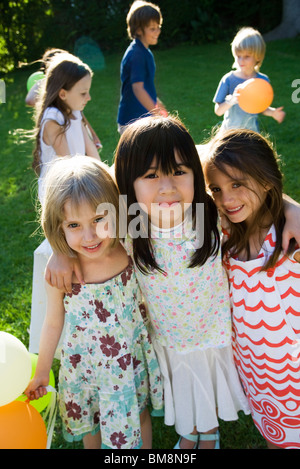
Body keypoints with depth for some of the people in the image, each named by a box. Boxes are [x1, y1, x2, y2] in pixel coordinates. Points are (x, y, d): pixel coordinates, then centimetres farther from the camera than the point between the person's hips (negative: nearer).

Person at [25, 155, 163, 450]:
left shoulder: (132, 254, -21)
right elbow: (54, 323, -8)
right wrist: (41, 373, 4)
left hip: (133, 360, 1)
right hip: (87, 366, -1)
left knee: (139, 415, 26)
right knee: (91, 425, 24)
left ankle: (145, 447, 55)